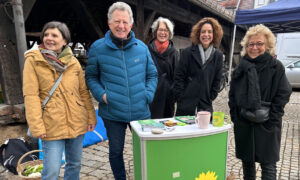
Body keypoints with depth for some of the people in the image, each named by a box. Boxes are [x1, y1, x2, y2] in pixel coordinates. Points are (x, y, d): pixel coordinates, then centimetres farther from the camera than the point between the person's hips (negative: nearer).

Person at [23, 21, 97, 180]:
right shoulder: (33, 61, -3)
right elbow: (31, 95, -9)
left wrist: (91, 117, 5)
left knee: (75, 164, 18)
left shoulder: (74, 62, 6)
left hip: (77, 123, 4)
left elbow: (84, 92, 8)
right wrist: (37, 126, -14)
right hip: (52, 125, -3)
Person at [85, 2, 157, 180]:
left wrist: (148, 95, -6)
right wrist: (101, 94, -13)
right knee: (116, 151, 16)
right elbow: (91, 77, 4)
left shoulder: (141, 47, 2)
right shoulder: (97, 47, -4)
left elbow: (152, 75, 9)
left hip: (141, 111, 2)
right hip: (112, 113, -1)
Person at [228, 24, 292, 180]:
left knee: (268, 164, 4)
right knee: (247, 161, 15)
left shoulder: (276, 66, -3)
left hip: (267, 125, -3)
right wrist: (234, 116, 2)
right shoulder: (242, 67, 7)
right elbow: (232, 94, 10)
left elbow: (283, 94, -6)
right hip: (243, 123, 4)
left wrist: (271, 119, -12)